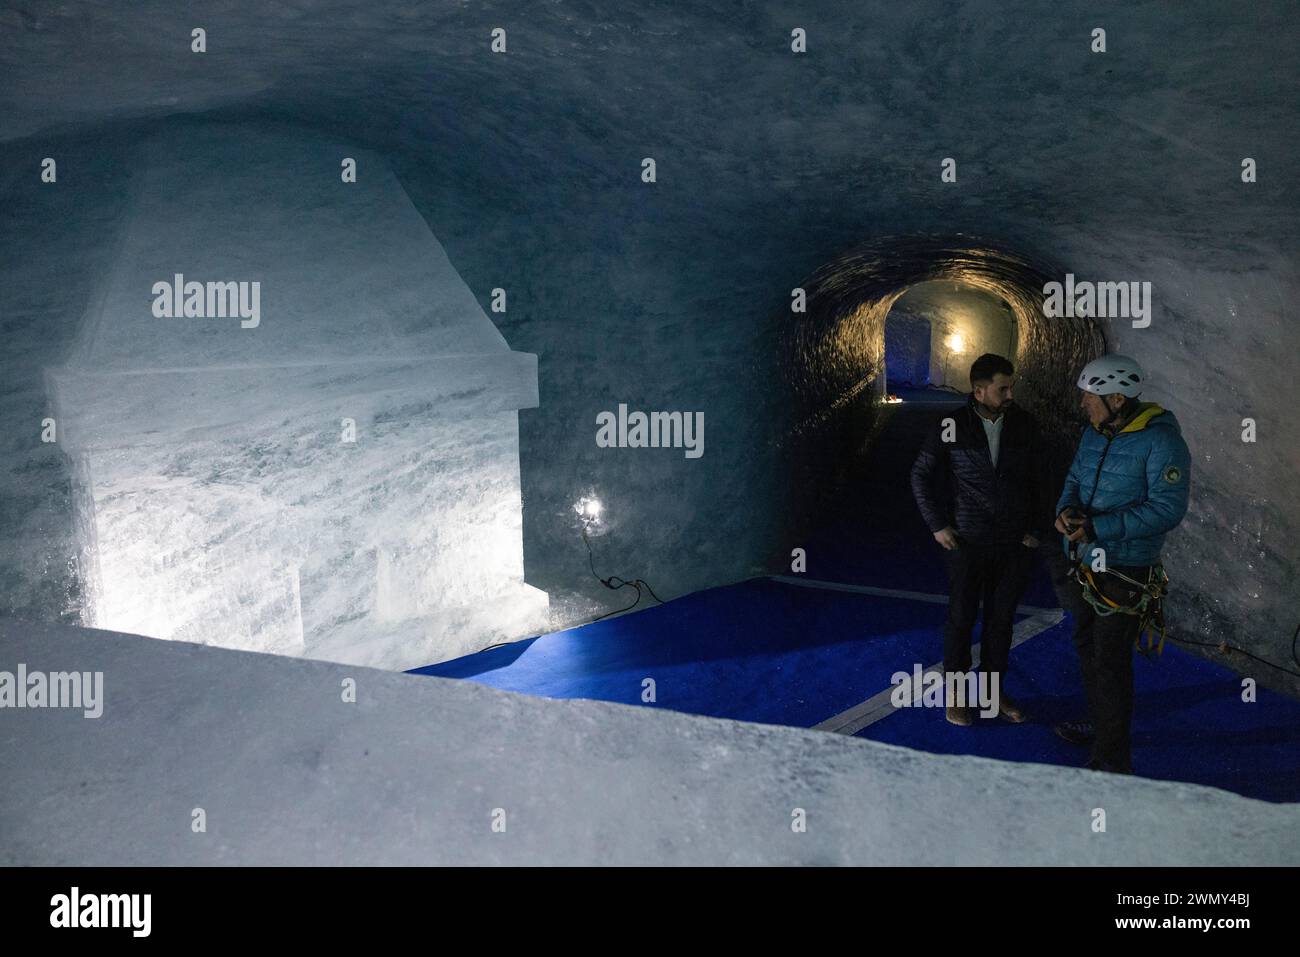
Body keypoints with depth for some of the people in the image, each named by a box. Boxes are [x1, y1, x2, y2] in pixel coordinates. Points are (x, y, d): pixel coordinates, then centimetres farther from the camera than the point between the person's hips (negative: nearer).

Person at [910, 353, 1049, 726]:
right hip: (967, 543, -2)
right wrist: (937, 525, -3)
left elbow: (1039, 482, 7)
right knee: (961, 618, 7)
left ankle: (993, 690, 28)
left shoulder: (1025, 425, -1)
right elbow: (921, 475, 1)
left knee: (1001, 619, 13)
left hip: (1016, 544, 3)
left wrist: (1037, 530, 3)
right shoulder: (951, 426, -8)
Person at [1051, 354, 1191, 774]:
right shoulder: (1095, 432, 3)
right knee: (1088, 646, 23)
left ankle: (1112, 762, 6)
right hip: (1084, 565, 8)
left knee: (1110, 663, -4)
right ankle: (1100, 724, 43)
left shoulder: (1161, 441, -21)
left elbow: (1167, 509, -24)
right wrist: (1066, 508, -11)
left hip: (1124, 574, -8)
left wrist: (1097, 528, -28)